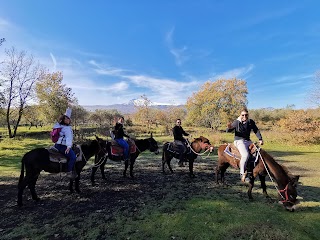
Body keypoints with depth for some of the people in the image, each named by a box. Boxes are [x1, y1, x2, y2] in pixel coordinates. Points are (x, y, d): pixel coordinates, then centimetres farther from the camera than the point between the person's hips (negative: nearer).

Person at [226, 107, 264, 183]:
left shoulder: (251, 122, 5)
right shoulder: (237, 122, -6)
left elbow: (256, 130, 11)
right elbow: (229, 131, -3)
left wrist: (260, 139, -2)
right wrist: (229, 128, -27)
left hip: (248, 141, 6)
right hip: (239, 140, -6)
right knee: (245, 155, -28)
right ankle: (242, 173, -14)